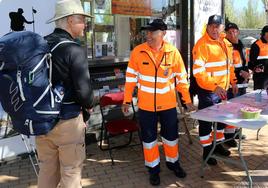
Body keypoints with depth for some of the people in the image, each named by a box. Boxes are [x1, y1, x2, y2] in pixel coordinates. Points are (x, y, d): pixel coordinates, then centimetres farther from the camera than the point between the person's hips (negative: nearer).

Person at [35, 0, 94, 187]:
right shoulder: (74, 50, -17)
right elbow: (83, 89, -19)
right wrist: (89, 105, 2)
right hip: (67, 120, -6)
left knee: (47, 169, 21)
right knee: (71, 172, 10)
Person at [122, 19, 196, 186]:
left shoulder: (173, 52, -7)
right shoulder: (138, 51, -8)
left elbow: (181, 77, 1)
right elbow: (131, 77, -2)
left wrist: (187, 100, 4)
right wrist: (127, 100, -1)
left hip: (168, 103, 1)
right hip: (146, 104, 0)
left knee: (171, 135, 16)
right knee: (149, 137, 11)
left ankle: (173, 162, 40)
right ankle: (153, 168, 30)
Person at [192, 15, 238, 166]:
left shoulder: (225, 43, 7)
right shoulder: (202, 44, -18)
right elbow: (198, 71, -24)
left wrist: (233, 81, 15)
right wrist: (214, 86, -31)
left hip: (223, 89, 8)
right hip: (207, 91, -8)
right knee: (206, 121, 5)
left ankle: (218, 144, 40)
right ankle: (207, 151, 20)